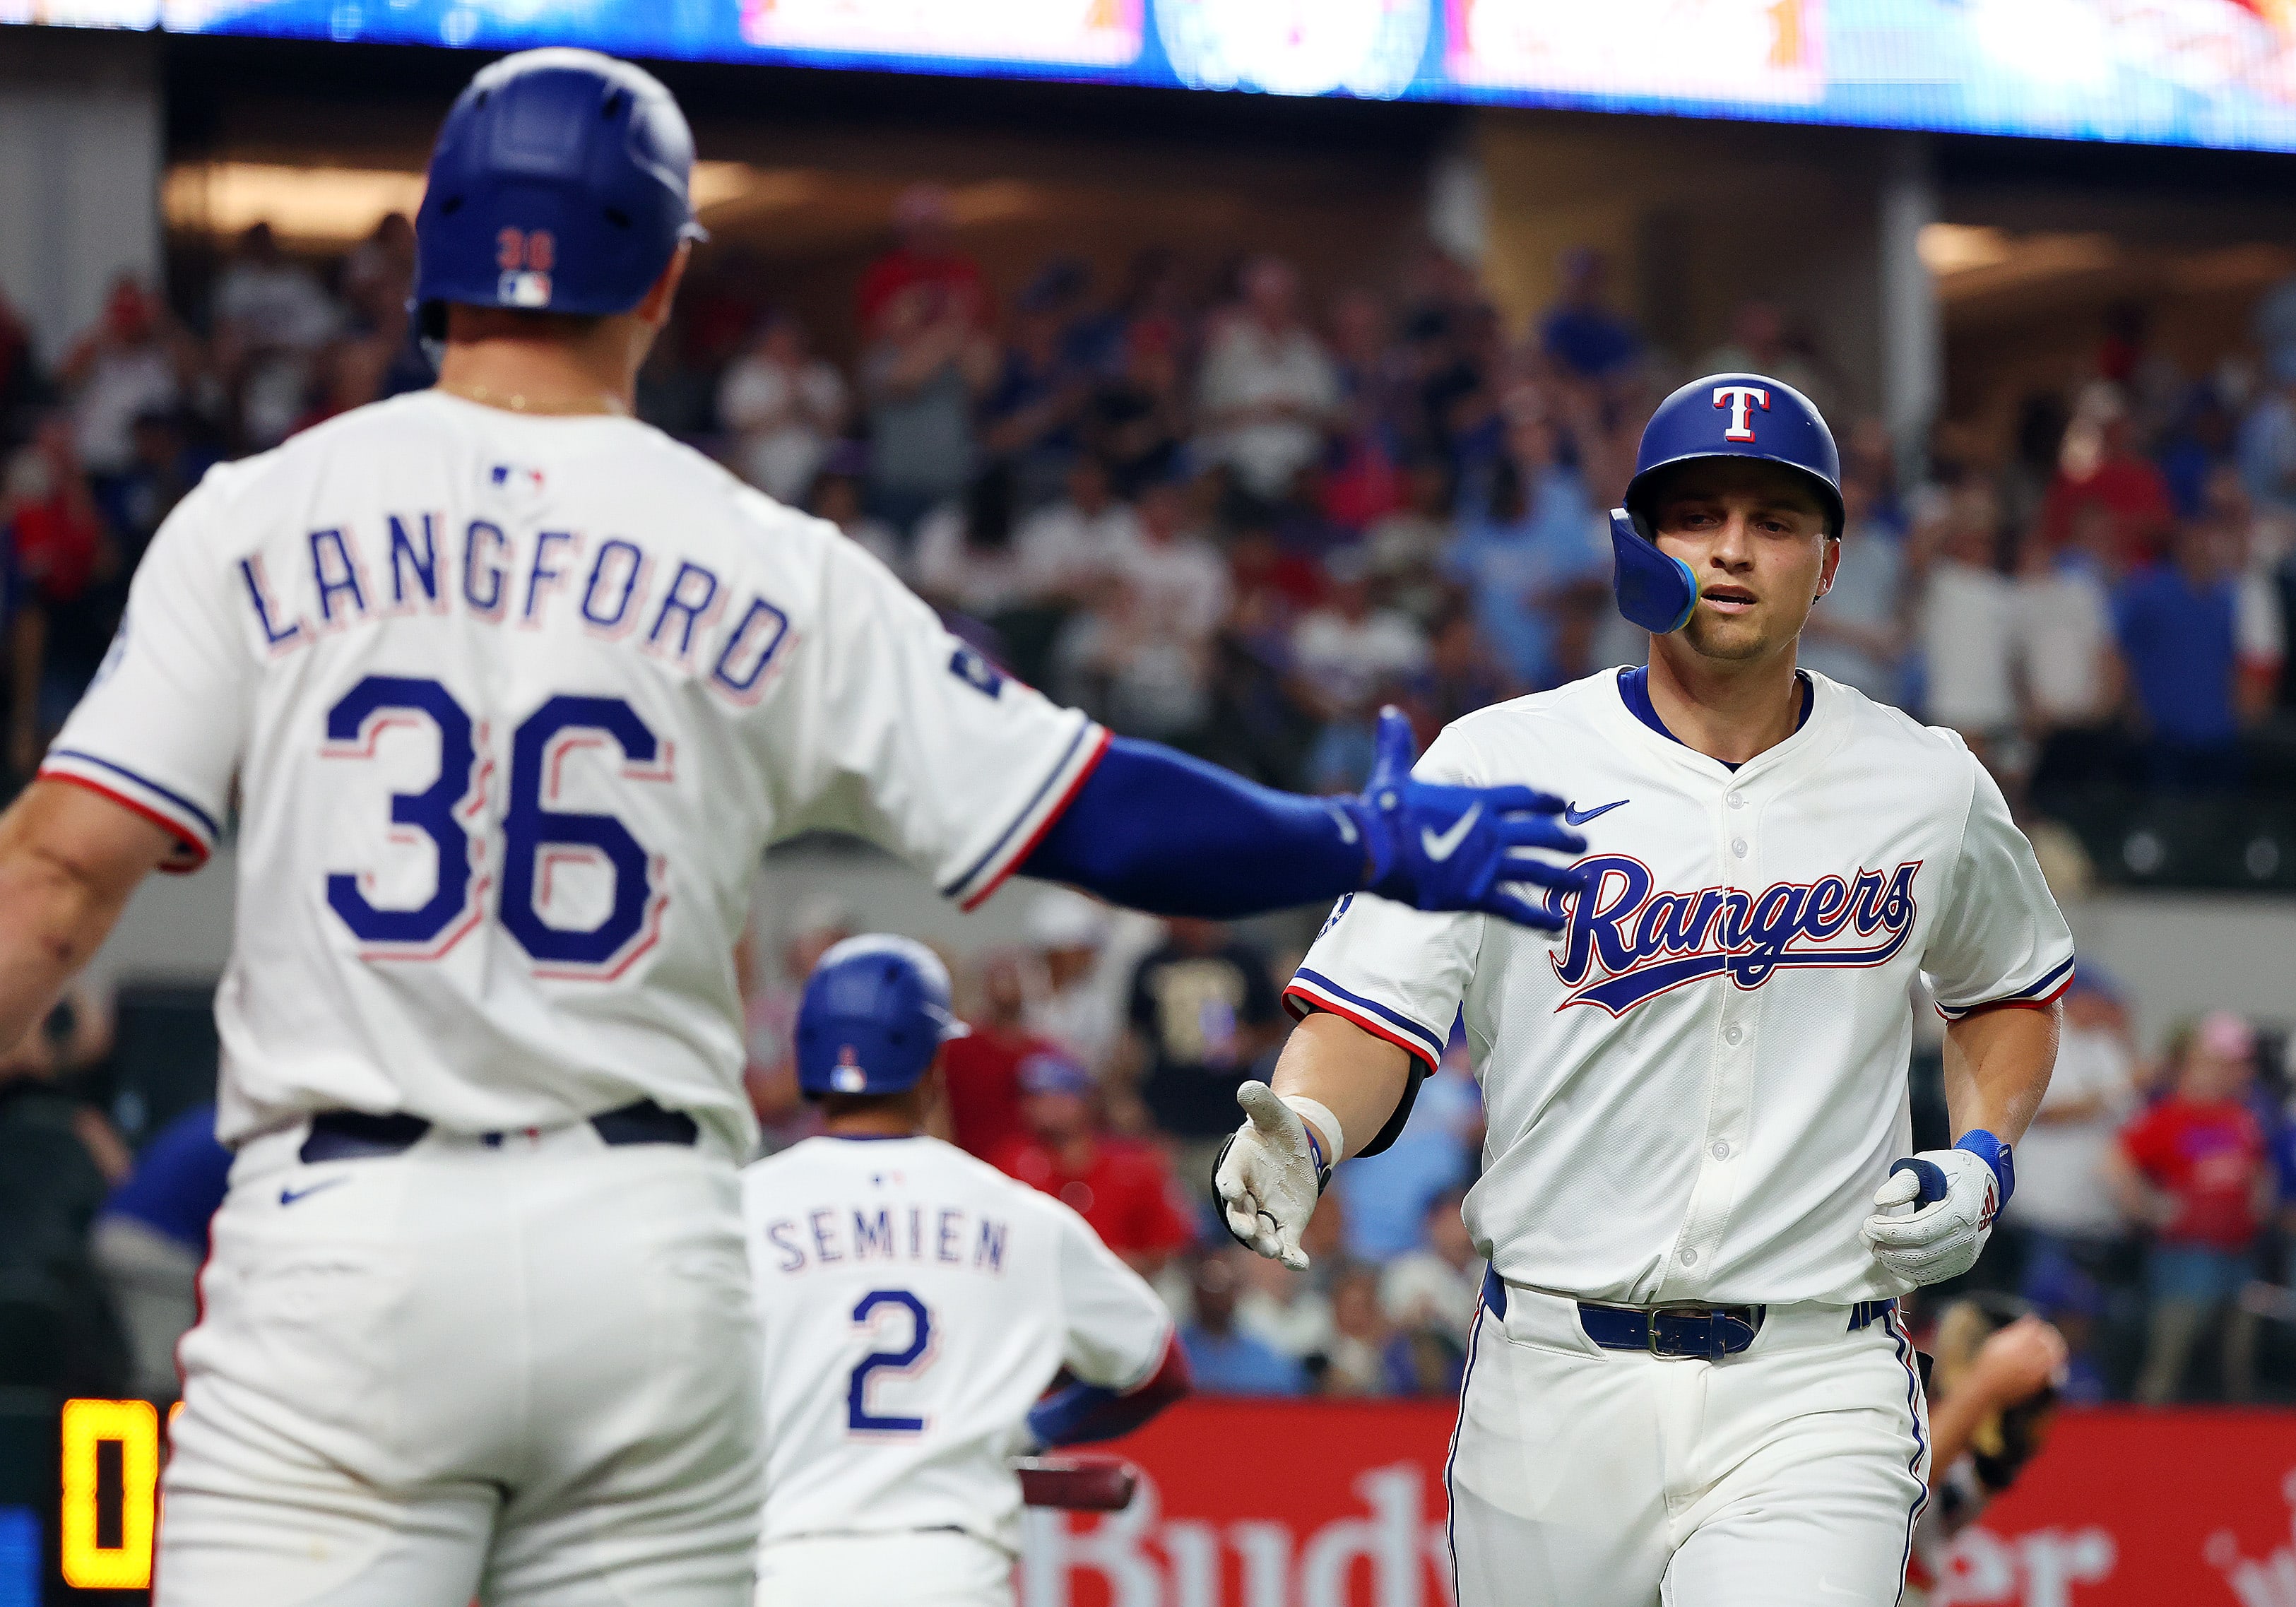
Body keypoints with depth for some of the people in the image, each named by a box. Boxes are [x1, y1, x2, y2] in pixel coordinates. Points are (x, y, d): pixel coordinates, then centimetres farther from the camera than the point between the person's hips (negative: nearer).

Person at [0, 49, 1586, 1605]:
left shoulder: (259, 519, 2)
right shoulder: (771, 568, 4)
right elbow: (1096, 815, 6)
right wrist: (1375, 846, 21)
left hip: (342, 1242, -2)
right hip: (651, 1252, 2)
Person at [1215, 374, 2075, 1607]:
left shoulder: (1929, 790, 6)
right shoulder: (1499, 763, 0)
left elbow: (2014, 986, 25)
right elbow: (1376, 1014, -6)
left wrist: (1982, 1161, 7)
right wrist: (1303, 1132, -28)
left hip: (1813, 1400, 0)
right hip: (1555, 1379, 0)